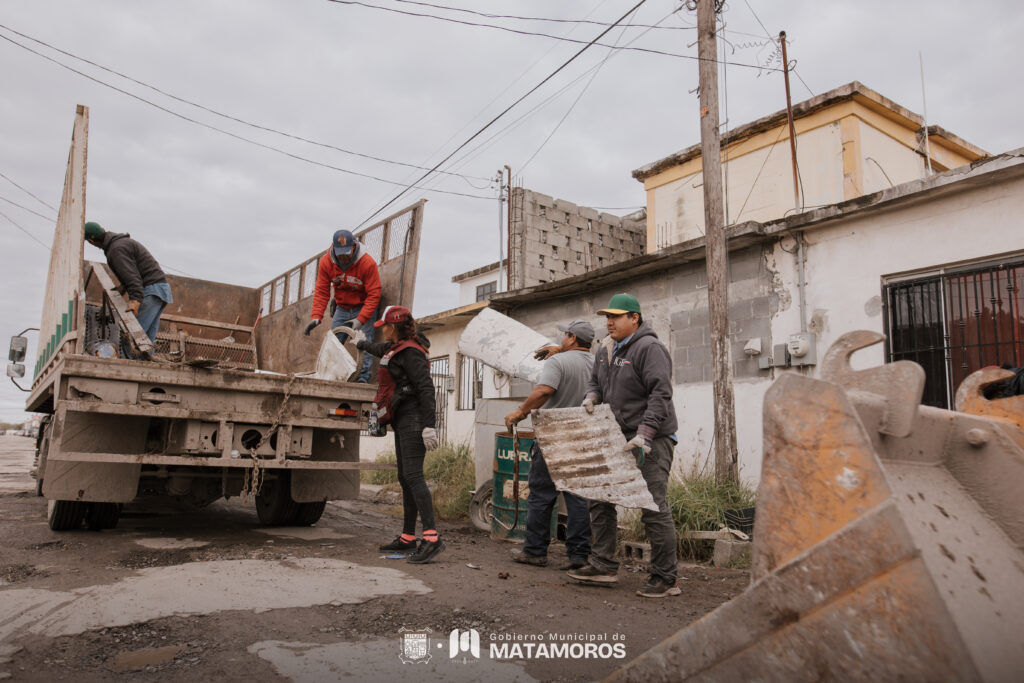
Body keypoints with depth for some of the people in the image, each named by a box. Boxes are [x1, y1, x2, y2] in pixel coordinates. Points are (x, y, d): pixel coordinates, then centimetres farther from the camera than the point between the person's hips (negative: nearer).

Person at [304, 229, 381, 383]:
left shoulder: (368, 263, -24)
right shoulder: (326, 262, -12)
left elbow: (374, 295, -23)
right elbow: (321, 292, -9)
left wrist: (360, 320, -32)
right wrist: (317, 317, -22)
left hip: (364, 308, -4)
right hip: (342, 308, 4)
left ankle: (363, 377, -19)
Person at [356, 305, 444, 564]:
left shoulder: (410, 352, -10)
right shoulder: (396, 348, 20)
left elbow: (426, 388, -19)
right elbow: (382, 350, 45)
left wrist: (428, 425, -26)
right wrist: (364, 344, 64)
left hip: (413, 417, -10)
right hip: (402, 420, 10)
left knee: (413, 475, -19)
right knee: (405, 478, 9)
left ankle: (431, 538, -25)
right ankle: (408, 537, 14)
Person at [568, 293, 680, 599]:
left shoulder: (649, 348, -13)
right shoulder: (605, 349, 14)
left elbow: (661, 393, -20)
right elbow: (595, 379, 27)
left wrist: (644, 434, -27)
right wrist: (591, 396, 3)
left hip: (651, 439, -9)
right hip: (619, 437, 9)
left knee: (654, 508, -7)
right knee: (600, 498, 10)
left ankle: (666, 578, 4)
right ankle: (603, 565, 21)